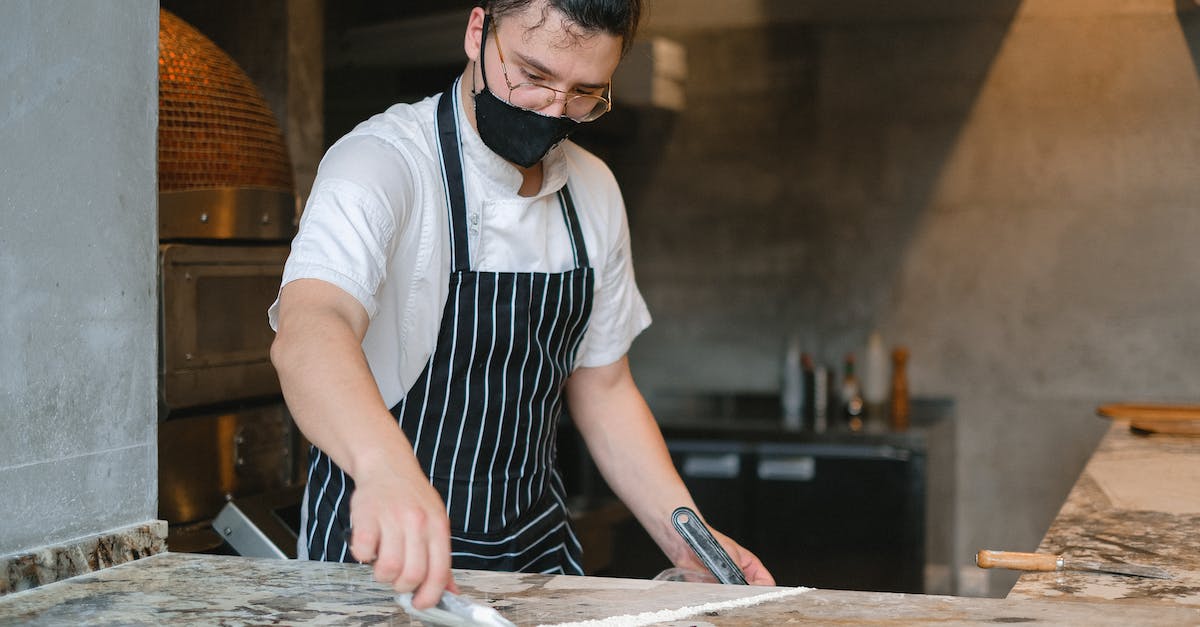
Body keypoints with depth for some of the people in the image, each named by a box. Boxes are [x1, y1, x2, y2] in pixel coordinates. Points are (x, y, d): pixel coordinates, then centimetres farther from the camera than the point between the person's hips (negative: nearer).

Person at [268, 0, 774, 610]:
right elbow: (308, 332, -35)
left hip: (536, 544, 4)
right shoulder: (382, 161, -16)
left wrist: (685, 536, -1)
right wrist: (386, 465, -54)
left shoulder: (595, 192, 5)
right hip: (380, 553, -4)